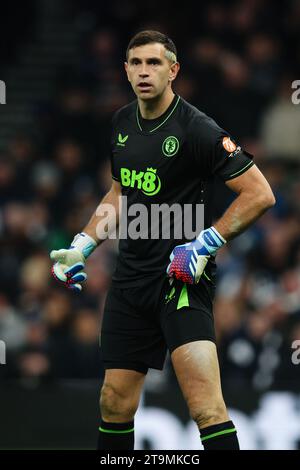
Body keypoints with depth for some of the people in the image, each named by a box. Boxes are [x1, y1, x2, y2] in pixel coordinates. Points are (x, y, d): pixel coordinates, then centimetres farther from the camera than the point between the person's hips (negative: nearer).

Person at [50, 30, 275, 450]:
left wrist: (204, 245, -18)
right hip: (130, 279, 7)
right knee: (115, 403, 10)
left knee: (207, 408, -21)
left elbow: (260, 194, -13)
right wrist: (82, 246, 16)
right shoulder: (123, 122, 10)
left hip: (182, 279, -7)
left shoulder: (196, 129, -13)